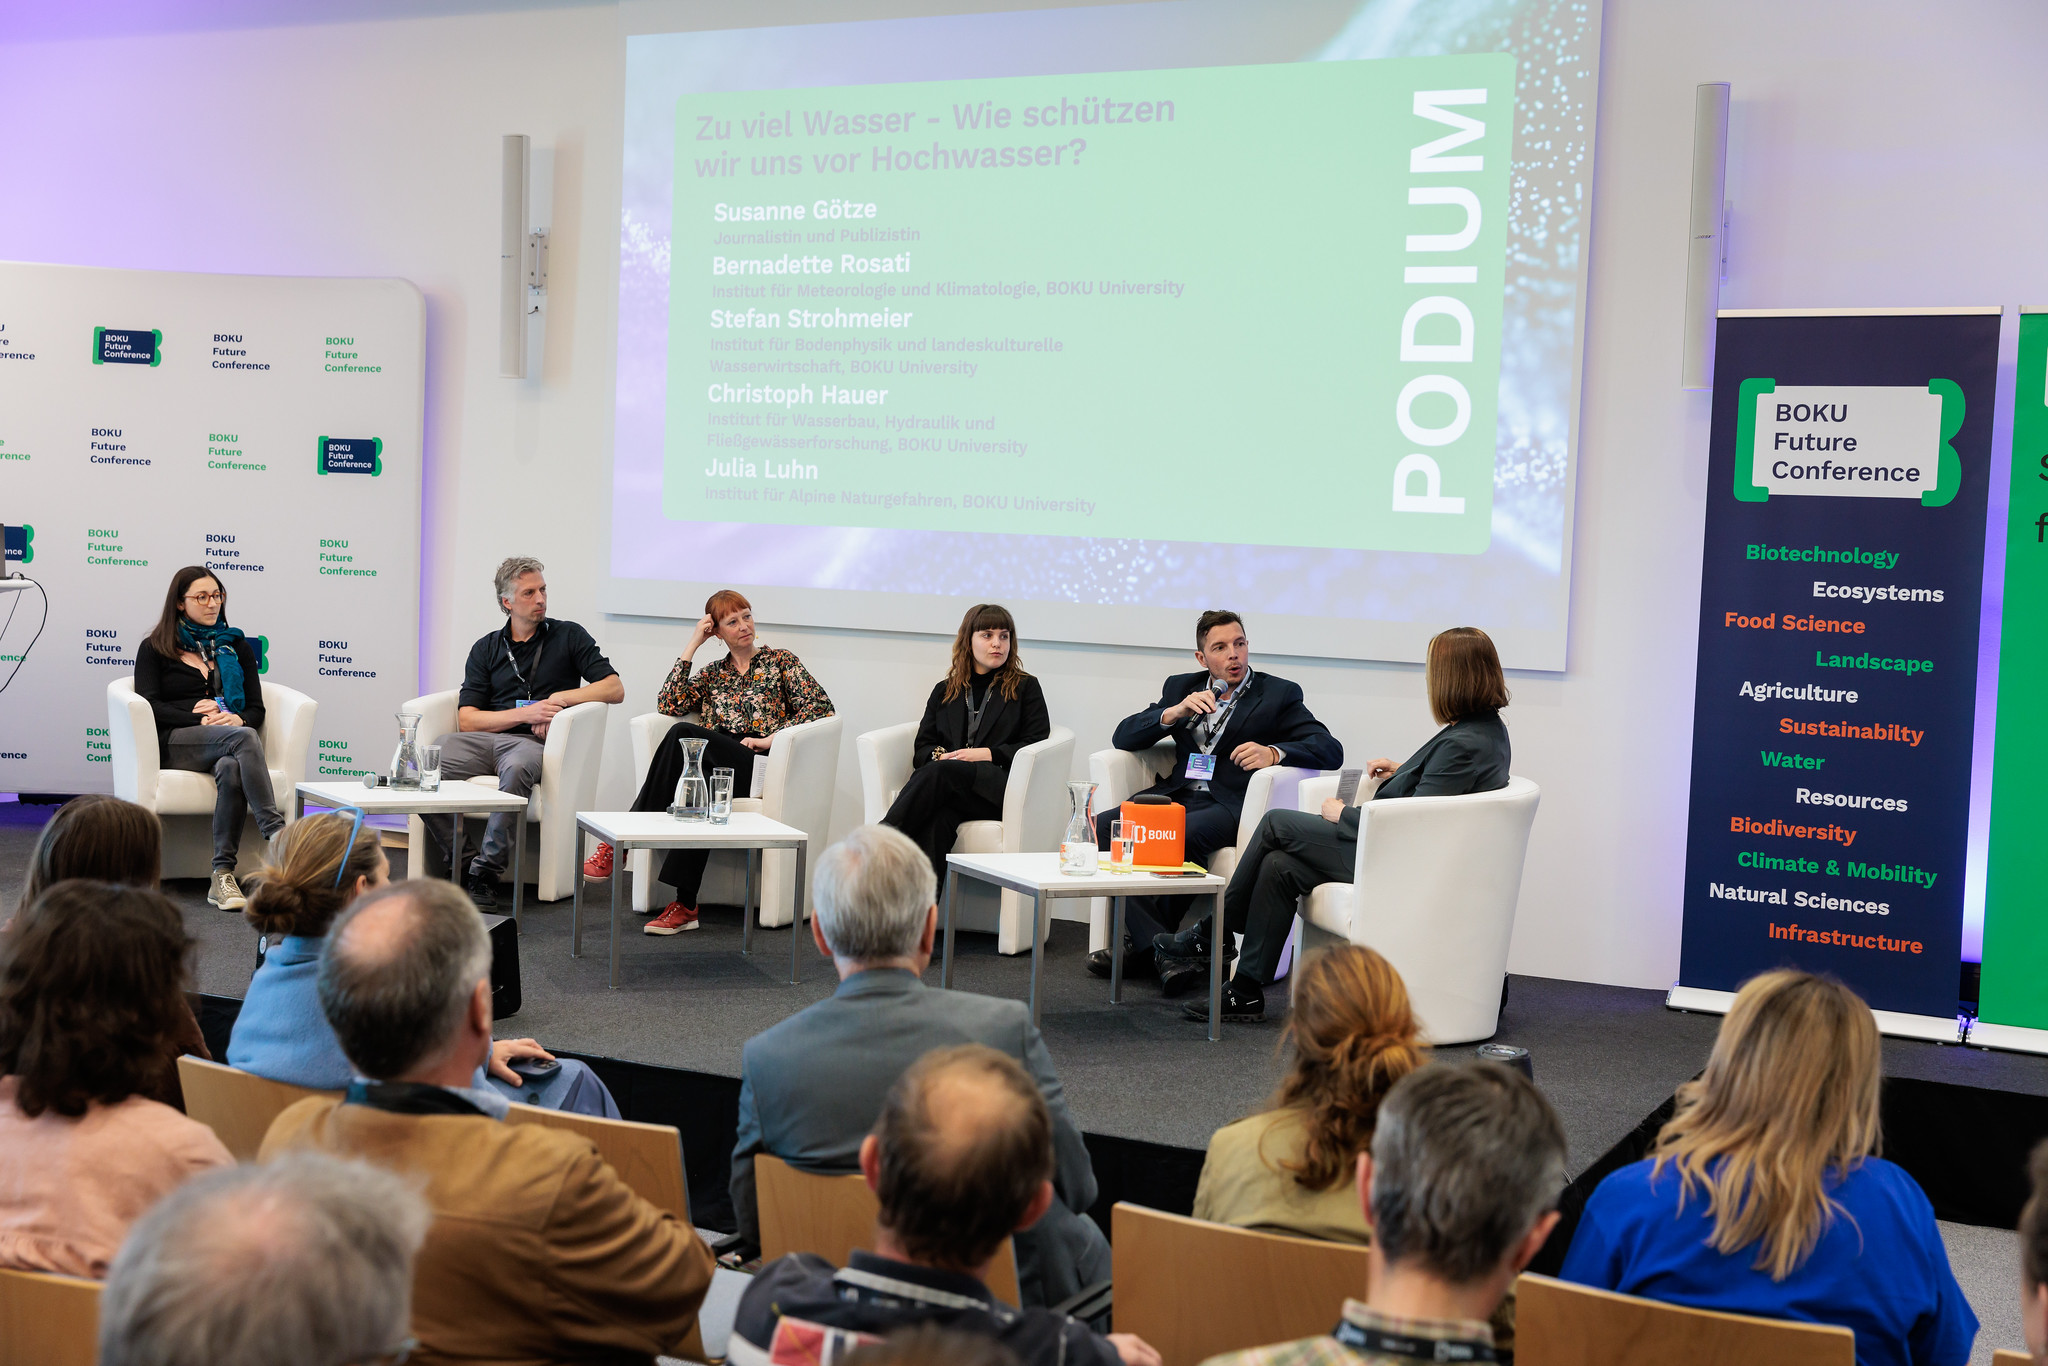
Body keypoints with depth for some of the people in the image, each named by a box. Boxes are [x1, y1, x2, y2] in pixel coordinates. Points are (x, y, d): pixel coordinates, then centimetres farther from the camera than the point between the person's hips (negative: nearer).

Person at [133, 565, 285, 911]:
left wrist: (239, 719, -7)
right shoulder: (155, 649, 16)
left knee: (231, 768, -38)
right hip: (175, 742, -2)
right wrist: (200, 720, -12)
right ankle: (277, 835, -50)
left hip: (229, 743, 2)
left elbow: (256, 709, 18)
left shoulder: (237, 646, 25)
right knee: (244, 739, -36)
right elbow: (149, 706, 2)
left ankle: (223, 876, -43)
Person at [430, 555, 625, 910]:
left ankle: (485, 872, -32)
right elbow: (467, 720, 7)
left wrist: (559, 698, -5)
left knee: (517, 768, -40)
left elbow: (615, 689, 5)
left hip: (533, 742, -3)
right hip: (484, 738, 3)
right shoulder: (486, 649, 18)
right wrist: (525, 713, -7)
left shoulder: (569, 636, 14)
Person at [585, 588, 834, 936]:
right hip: (715, 765, 3)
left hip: (758, 764, -3)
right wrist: (691, 647, 10)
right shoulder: (713, 673, 27)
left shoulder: (780, 661, 16)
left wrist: (770, 737, -7)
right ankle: (684, 905, -41)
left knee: (683, 735, -30)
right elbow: (668, 705, 10)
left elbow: (821, 707, 4)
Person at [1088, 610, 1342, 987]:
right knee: (1106, 825, -24)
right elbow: (1123, 738, 12)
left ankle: (1144, 946, -22)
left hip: (1229, 804, -4)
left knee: (1183, 835, -37)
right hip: (1177, 795, 4)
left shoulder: (1280, 694, 9)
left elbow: (1330, 750, -3)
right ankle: (1160, 949, -28)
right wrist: (1175, 712, -6)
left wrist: (1274, 752, -22)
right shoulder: (1181, 687, 20)